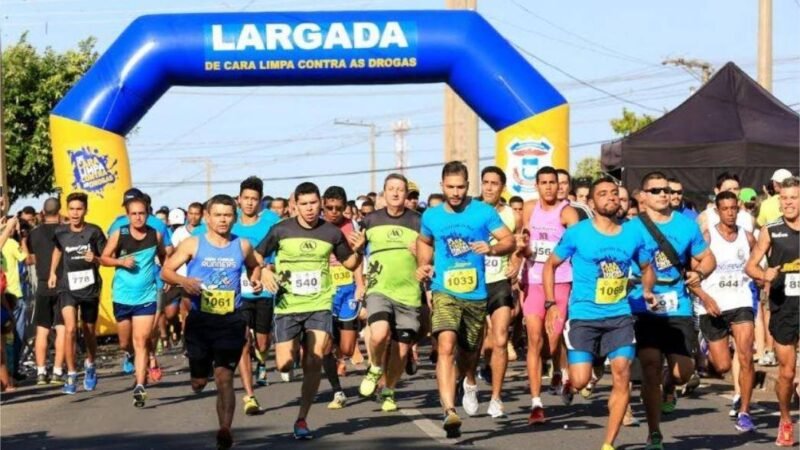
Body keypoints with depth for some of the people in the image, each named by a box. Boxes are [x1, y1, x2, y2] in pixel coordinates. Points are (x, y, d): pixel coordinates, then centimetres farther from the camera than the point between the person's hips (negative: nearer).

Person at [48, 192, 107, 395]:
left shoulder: (94, 232, -9)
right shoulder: (61, 232, -2)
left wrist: (95, 259, -23)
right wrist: (52, 272, 15)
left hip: (90, 287, 0)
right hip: (67, 287, 0)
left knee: (89, 332, 14)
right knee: (70, 329, -18)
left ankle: (90, 366, 42)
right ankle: (71, 375, -9)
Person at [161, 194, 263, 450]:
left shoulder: (242, 246, 6)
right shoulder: (193, 244, 0)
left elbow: (254, 266, 25)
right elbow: (166, 271, 1)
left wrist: (256, 280, 3)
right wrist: (183, 281, -19)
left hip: (231, 320, 0)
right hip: (200, 319, 0)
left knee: (224, 377, -13)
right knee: (199, 381, 10)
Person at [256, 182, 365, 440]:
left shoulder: (332, 232, -1)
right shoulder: (281, 230, -4)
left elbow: (350, 264, 12)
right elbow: (256, 256, 6)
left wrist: (358, 250, -9)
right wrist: (265, 273, -14)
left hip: (320, 305, 0)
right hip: (287, 307, 0)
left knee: (314, 363, -11)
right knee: (285, 365, -4)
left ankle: (302, 420, 1)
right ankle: (293, 353, 35)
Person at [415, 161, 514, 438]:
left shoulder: (484, 212, -2)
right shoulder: (431, 216, 6)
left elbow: (509, 241, -5)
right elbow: (424, 242, 26)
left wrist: (491, 249, -26)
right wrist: (423, 265, 8)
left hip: (475, 294, 0)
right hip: (445, 292, 0)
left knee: (468, 350, 17)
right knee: (446, 346, -22)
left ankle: (470, 382, 54)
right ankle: (449, 411, -30)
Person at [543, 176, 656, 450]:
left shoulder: (633, 235, 4)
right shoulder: (577, 233, -4)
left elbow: (647, 268, 20)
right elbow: (550, 266, 5)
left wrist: (647, 289, -1)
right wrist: (552, 305, -3)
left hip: (619, 316, 3)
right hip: (583, 316, -2)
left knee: (622, 377, -9)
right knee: (580, 381, -12)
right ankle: (569, 377, 28)